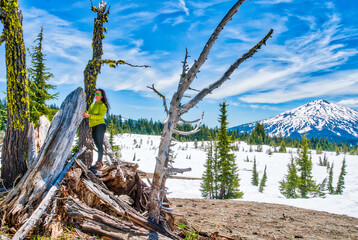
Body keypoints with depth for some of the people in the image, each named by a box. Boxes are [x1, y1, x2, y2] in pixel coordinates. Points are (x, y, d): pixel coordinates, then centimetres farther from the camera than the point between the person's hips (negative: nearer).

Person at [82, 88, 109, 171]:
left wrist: (89, 116, -23)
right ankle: (100, 161, 16)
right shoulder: (92, 104, 20)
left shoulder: (102, 105, -4)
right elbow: (88, 113, 15)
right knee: (97, 145, 10)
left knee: (99, 144, -8)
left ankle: (99, 163, -6)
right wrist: (84, 114, -8)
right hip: (93, 127, 8)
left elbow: (100, 116, -15)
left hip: (100, 125, -8)